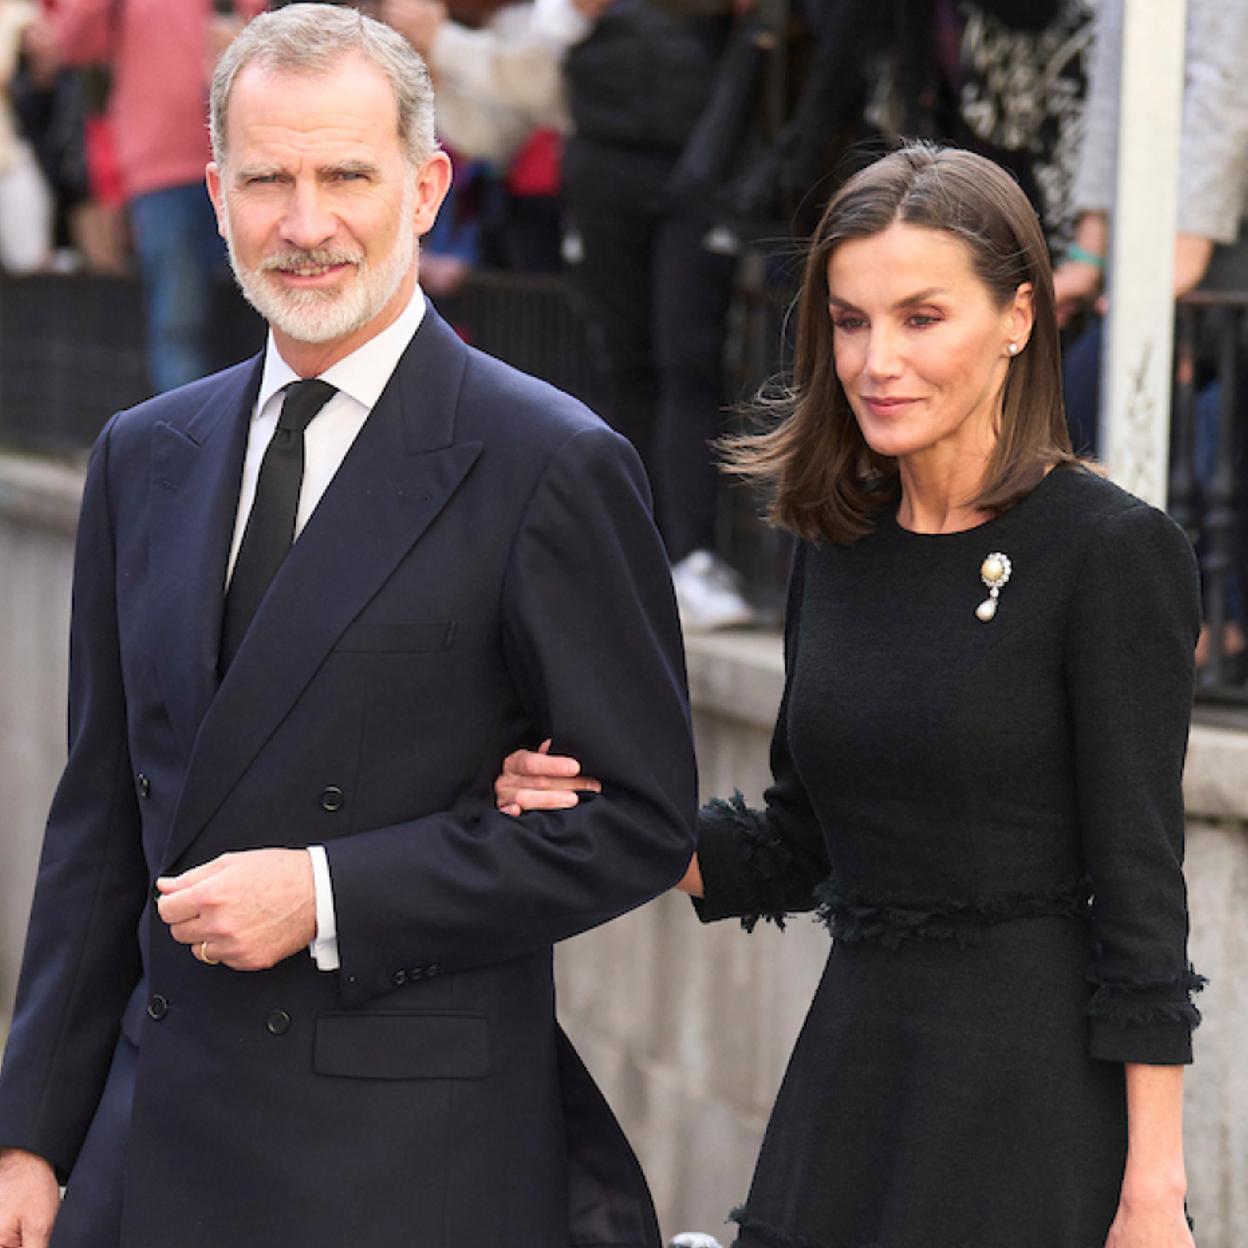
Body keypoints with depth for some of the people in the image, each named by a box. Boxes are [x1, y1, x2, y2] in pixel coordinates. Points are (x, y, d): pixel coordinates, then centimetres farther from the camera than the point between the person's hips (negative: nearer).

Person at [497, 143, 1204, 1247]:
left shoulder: (1112, 550, -10)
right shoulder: (840, 549, 9)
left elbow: (1141, 887, -12)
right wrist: (603, 814, -2)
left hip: (1036, 1087, -6)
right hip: (852, 1064, 6)